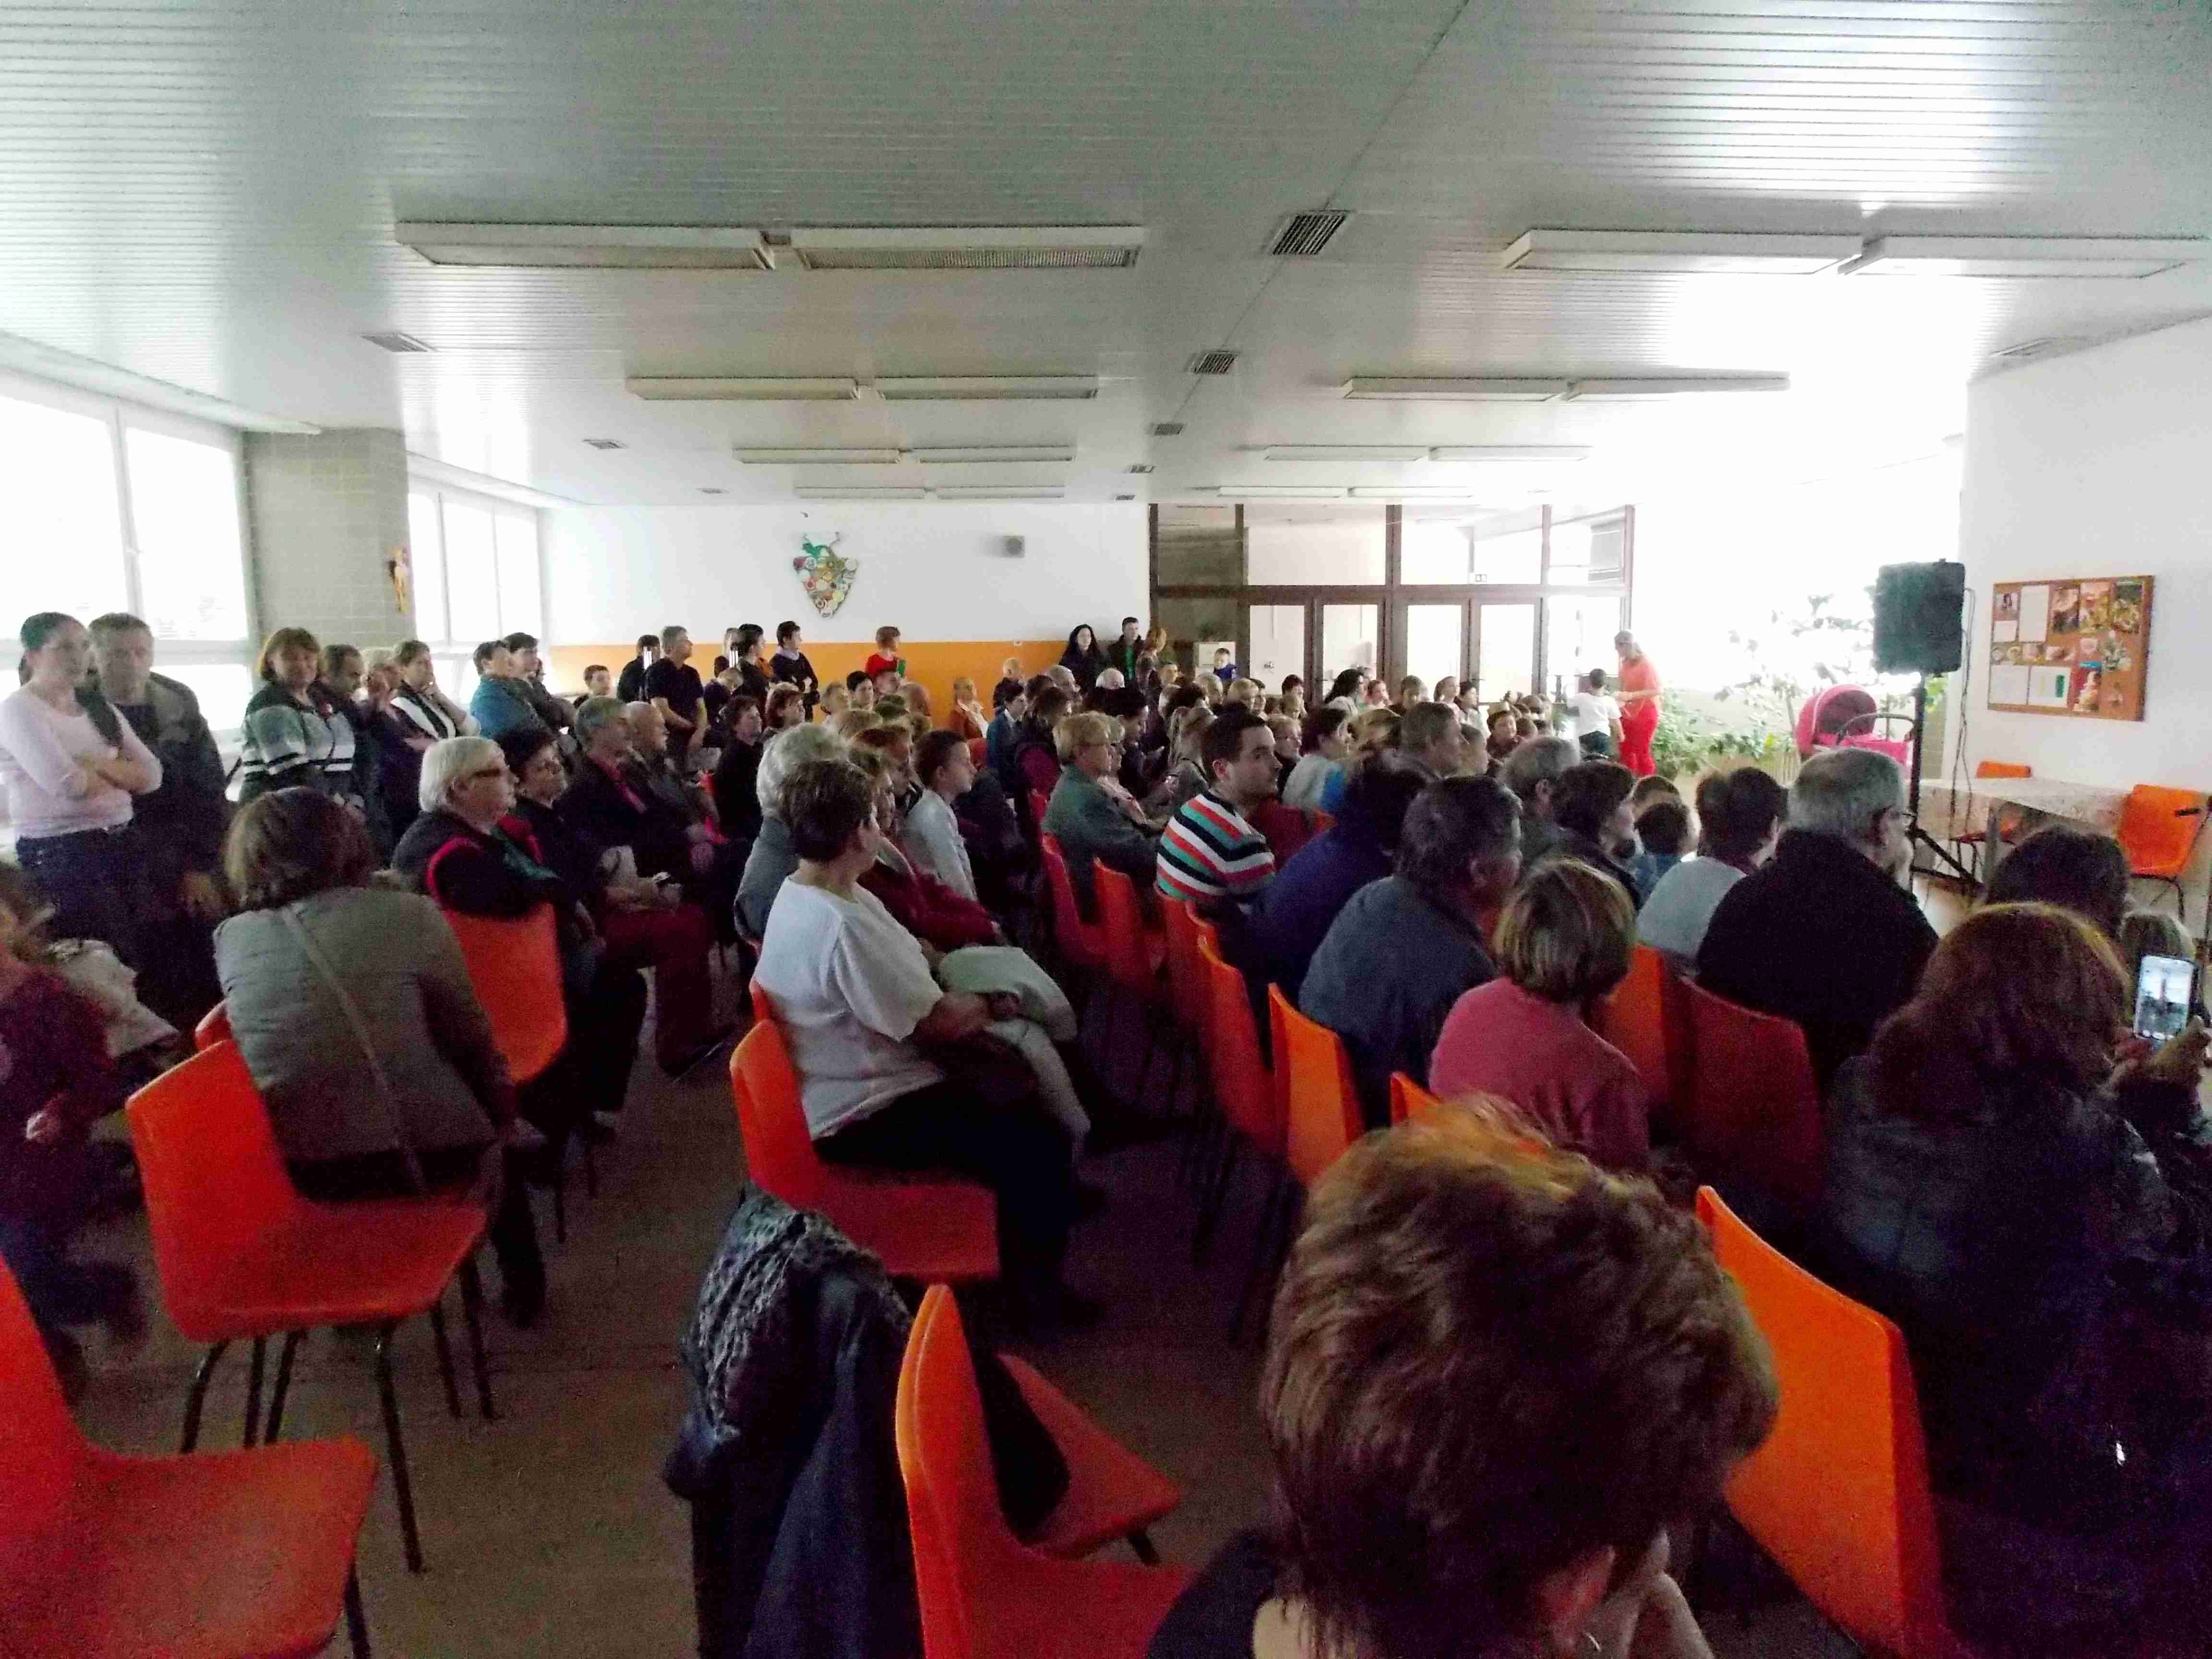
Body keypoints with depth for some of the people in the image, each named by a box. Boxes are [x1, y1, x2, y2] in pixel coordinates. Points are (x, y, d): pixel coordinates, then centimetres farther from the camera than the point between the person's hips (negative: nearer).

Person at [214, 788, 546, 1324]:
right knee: (496, 1134, 28)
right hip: (424, 1152, -3)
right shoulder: (407, 914, -10)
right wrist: (504, 1119, 15)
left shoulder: (231, 940, 0)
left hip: (299, 1171, 3)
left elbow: (300, 1037, 14)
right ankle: (523, 1281, 37)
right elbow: (472, 1040, 0)